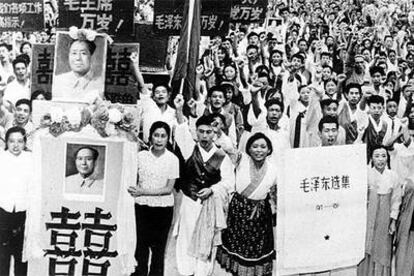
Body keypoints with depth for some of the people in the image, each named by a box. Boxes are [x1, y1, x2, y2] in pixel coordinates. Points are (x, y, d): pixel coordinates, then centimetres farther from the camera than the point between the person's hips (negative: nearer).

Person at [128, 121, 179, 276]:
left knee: (158, 247, 8)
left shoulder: (172, 159, -6)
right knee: (141, 244, 4)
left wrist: (143, 192, -14)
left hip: (163, 208, -1)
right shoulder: (141, 155, 0)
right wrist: (135, 190, -10)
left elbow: (169, 188, -8)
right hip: (142, 206, 1)